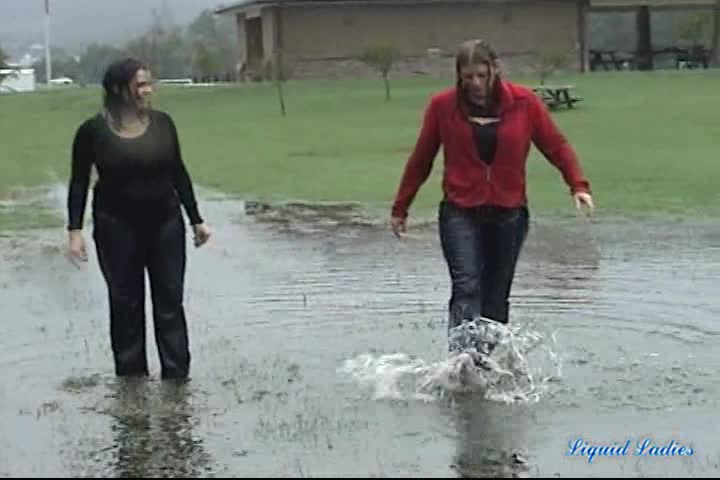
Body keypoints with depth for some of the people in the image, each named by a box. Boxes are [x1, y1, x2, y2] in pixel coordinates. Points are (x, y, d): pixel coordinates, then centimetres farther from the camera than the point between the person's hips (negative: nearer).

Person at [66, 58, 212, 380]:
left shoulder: (162, 123, -1)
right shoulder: (93, 130, -9)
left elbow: (178, 173, 7)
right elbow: (79, 182, -3)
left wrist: (196, 220, 8)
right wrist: (75, 229, -10)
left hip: (165, 223, 2)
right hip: (117, 227, -2)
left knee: (170, 302, 4)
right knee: (126, 304, 7)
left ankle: (177, 377, 9)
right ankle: (132, 377, 17)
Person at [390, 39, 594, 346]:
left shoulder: (524, 102, -1)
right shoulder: (442, 105, -2)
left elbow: (557, 146, 4)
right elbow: (420, 160, 7)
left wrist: (578, 186, -9)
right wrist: (400, 208, 12)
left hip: (509, 214, 2)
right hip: (460, 214, -1)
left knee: (496, 297, 8)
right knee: (467, 288, -18)